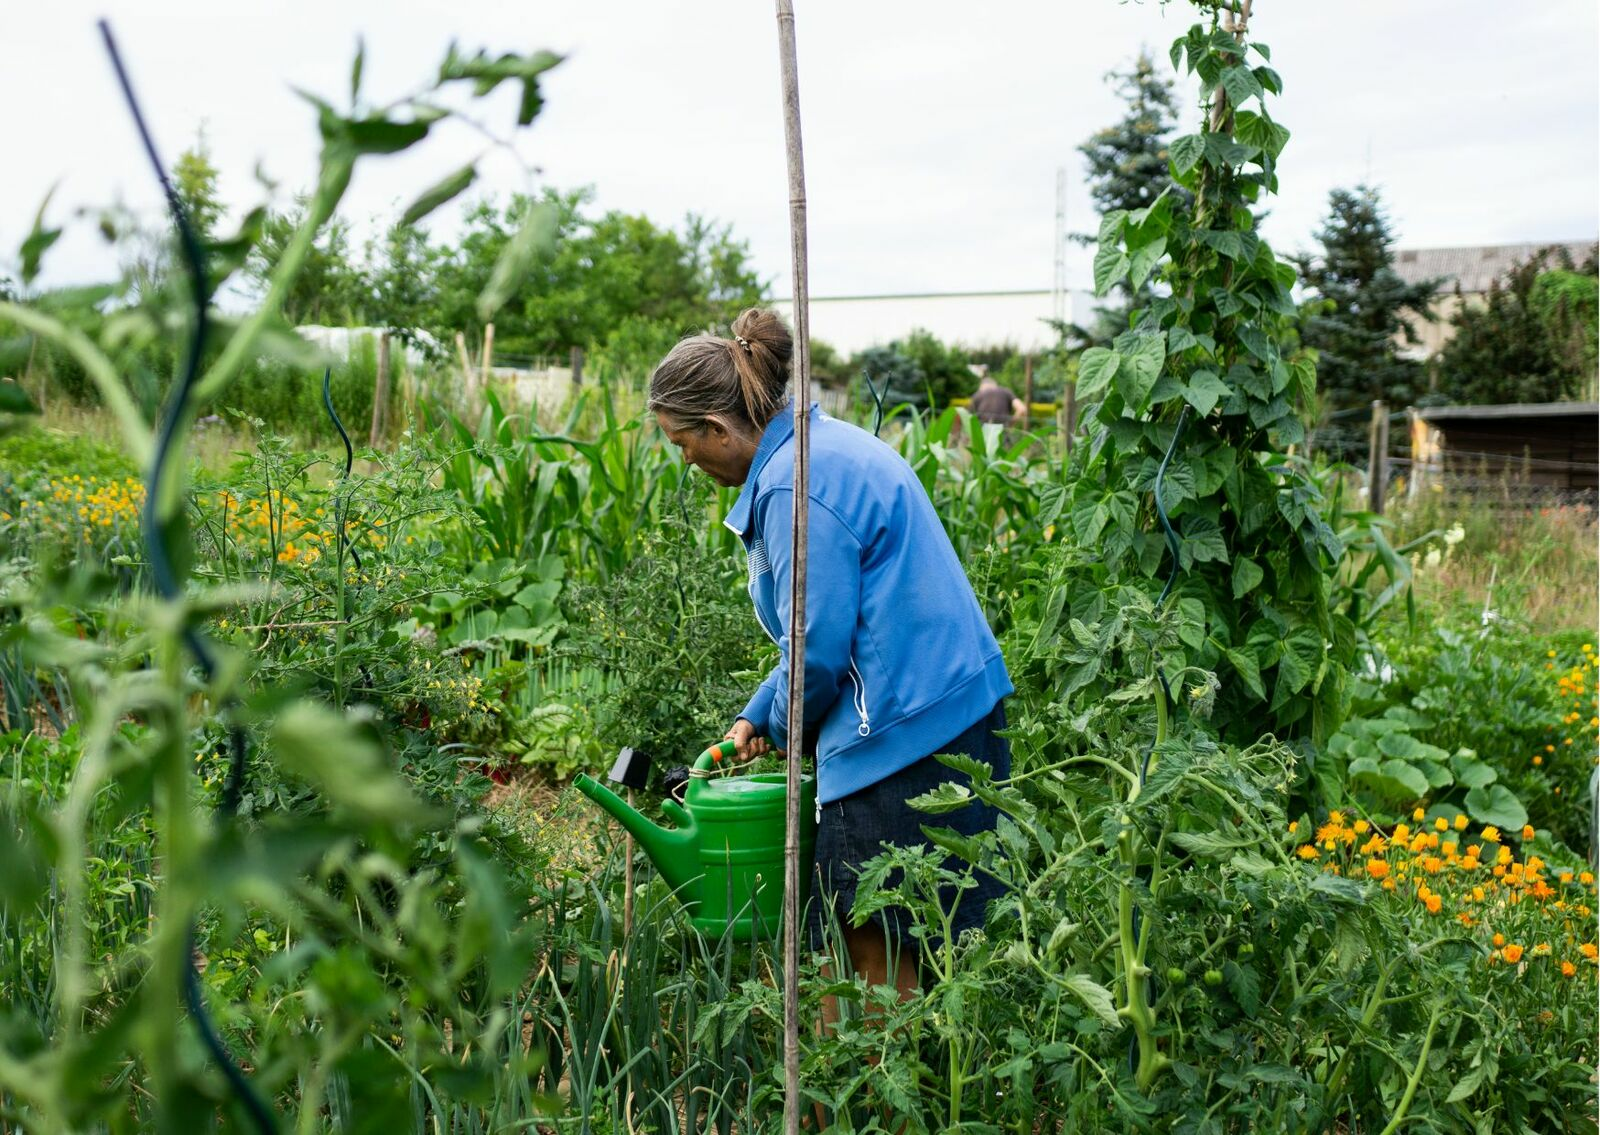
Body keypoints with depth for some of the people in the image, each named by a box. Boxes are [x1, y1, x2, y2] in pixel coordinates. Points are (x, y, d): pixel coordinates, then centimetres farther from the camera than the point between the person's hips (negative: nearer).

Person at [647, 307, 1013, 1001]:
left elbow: (819, 645, -19)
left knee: (876, 954, 2)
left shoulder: (796, 486, -18)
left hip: (906, 731, -10)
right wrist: (756, 715, 19)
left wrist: (782, 728, 2)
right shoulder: (822, 447, 14)